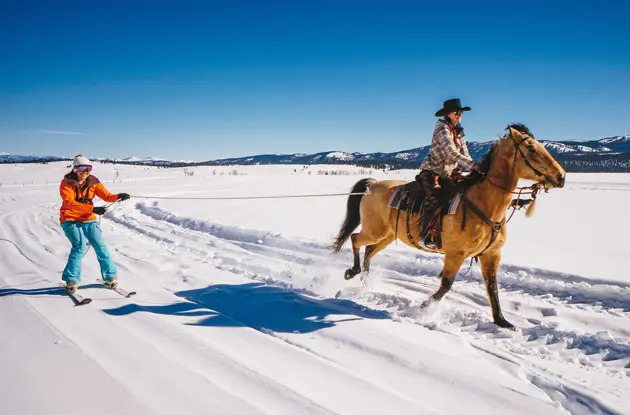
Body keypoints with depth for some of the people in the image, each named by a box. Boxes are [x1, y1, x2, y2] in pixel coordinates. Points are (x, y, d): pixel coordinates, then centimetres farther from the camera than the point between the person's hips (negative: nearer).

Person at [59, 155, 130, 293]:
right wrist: (92, 209, -38)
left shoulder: (93, 182, 1)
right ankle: (71, 280, -12)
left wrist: (118, 197, -28)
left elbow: (106, 196, -5)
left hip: (88, 220, 3)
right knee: (79, 245, -22)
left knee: (100, 245, -7)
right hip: (70, 220, -3)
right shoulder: (66, 184, -12)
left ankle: (109, 277, 7)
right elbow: (70, 203, -27)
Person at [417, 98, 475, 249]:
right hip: (431, 172, -9)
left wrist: (473, 168, -12)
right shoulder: (442, 130, -17)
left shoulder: (458, 131, 9)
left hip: (448, 174, 9)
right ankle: (426, 235, -25)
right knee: (433, 198, -27)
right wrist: (474, 165, -35)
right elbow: (453, 154, -28)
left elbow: (465, 153, 5)